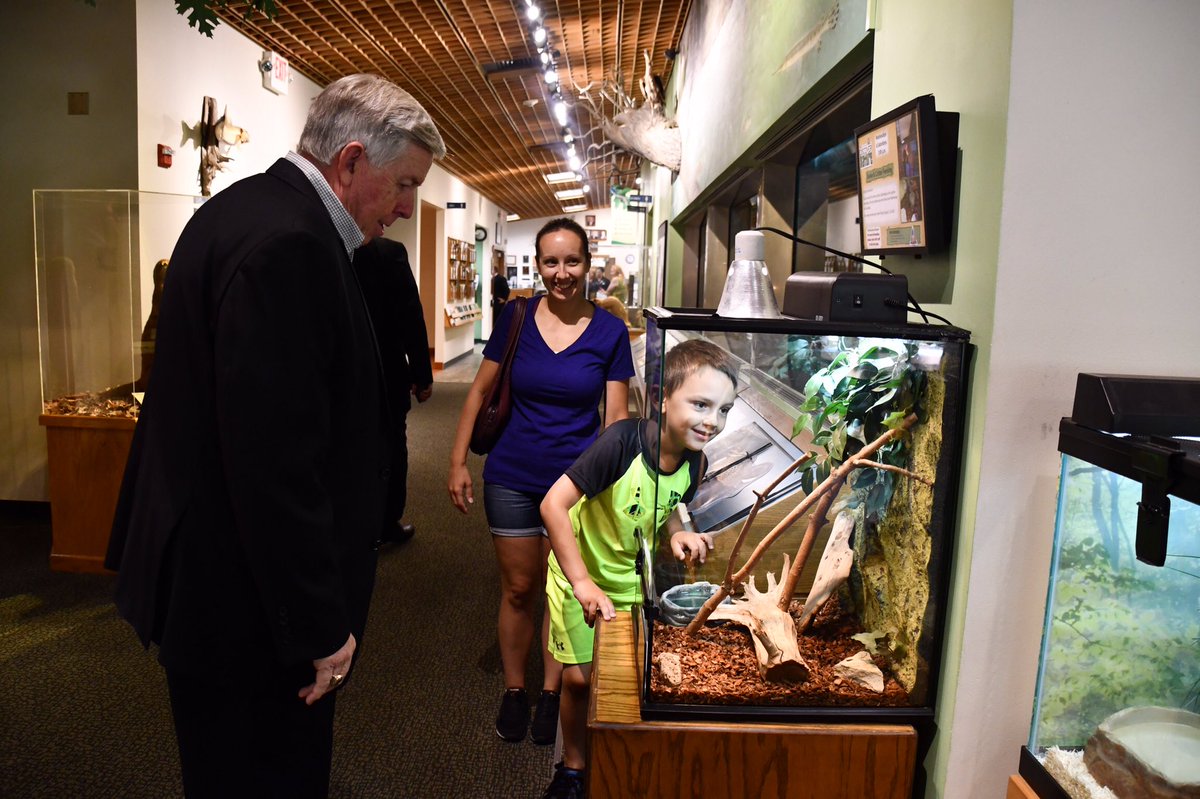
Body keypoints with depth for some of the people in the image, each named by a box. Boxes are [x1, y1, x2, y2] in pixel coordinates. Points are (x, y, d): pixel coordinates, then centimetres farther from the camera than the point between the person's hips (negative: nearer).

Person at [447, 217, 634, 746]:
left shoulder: (609, 332, -7)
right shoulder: (516, 318, -4)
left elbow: (616, 416, -5)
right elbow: (480, 391, 3)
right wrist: (458, 461, -1)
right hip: (512, 477, 1)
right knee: (518, 589, 13)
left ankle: (552, 692, 34)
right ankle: (514, 689, 34)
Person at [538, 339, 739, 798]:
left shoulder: (693, 462, -14)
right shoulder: (623, 441, -33)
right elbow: (554, 504, -34)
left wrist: (678, 535, -16)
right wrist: (583, 583, -35)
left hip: (632, 579, 4)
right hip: (578, 572, -4)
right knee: (579, 677, 2)